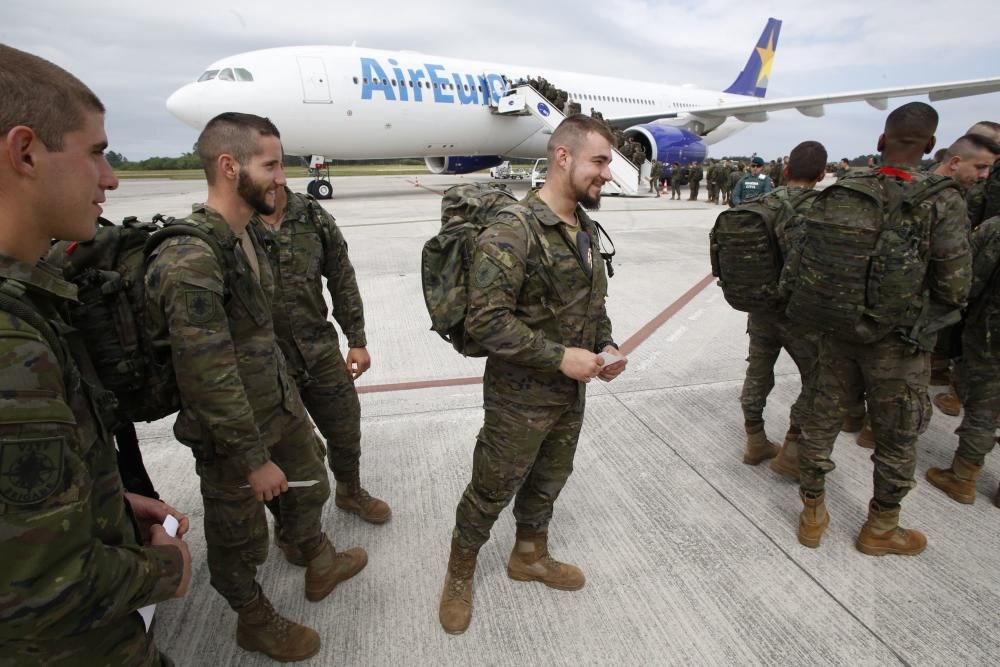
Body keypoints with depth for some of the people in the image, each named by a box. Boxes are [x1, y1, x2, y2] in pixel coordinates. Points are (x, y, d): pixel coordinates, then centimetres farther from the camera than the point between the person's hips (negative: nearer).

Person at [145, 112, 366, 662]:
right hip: (230, 431, -8)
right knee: (240, 535, 15)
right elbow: (209, 378, -26)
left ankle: (321, 565, 52)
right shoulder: (189, 260, -27)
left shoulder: (246, 235, 2)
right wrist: (254, 459, -19)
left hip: (281, 405, 8)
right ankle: (254, 621, 41)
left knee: (308, 486, 25)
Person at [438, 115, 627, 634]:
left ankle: (530, 556, 50)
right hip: (521, 398, -7)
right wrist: (561, 356, -25)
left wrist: (606, 346, -1)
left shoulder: (585, 229, 6)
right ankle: (459, 575, 37)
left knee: (548, 482, 24)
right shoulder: (511, 232, -22)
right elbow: (485, 321, -26)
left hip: (572, 393, 8)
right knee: (492, 491, 11)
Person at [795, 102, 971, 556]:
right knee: (896, 439, 15)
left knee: (820, 420, 15)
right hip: (897, 341, -2)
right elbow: (954, 289, -12)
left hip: (836, 330, 3)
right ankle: (880, 529, 32)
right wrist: (920, 321, 7)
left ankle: (813, 515, 30)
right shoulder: (943, 202, -13)